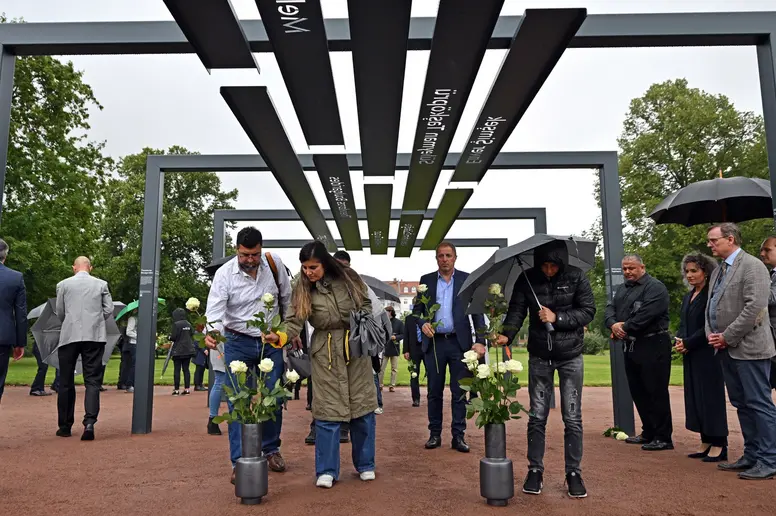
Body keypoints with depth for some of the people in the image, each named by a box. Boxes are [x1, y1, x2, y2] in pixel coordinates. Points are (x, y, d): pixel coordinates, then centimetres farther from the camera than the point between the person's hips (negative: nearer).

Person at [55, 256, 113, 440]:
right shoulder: (101, 284, 5)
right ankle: (89, 422, -16)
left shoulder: (63, 284, 5)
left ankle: (65, 426, 17)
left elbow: (60, 313, 8)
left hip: (69, 336, 0)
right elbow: (109, 310, 3)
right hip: (94, 336, 0)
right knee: (92, 380, 0)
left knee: (66, 382, 10)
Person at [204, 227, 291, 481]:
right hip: (238, 343, -2)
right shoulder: (224, 274, -16)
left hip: (271, 341, 2)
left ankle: (271, 450, 28)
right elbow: (214, 310, -25)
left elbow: (287, 298, 6)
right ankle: (239, 462, 6)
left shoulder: (274, 263, -9)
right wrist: (211, 332, -46)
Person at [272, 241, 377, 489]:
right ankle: (327, 471, 11)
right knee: (328, 410, -3)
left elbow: (366, 305, 6)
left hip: (356, 347, 1)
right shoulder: (303, 290, -6)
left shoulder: (348, 278, -5)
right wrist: (280, 336, -32)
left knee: (362, 405, 8)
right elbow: (294, 321, -14)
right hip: (325, 352, -1)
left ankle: (365, 465, 24)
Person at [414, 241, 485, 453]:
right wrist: (423, 323, -13)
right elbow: (417, 309, 9)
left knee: (459, 392, 3)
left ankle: (458, 436, 11)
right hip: (434, 342, 1)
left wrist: (481, 340, -7)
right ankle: (435, 434, 17)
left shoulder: (467, 279, 4)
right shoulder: (426, 280, 8)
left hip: (460, 342, -1)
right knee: (434, 391, 8)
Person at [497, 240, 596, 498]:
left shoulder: (576, 277, -7)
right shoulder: (527, 280, -4)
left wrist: (557, 318, -18)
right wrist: (507, 334, -26)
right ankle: (535, 471, 18)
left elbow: (588, 311, -6)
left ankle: (574, 473, 16)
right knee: (537, 416, 5)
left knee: (572, 417, 3)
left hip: (571, 355, -1)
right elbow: (516, 310, -8)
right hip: (539, 356, 1)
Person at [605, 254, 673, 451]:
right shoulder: (622, 289, 19)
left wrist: (625, 327, -14)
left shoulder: (655, 287, -10)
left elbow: (647, 314, -22)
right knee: (638, 392, 14)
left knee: (656, 392, -6)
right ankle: (648, 433, 25)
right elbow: (610, 308, 10)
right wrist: (613, 324, -11)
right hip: (631, 346, 9)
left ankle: (663, 438, 1)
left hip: (653, 346, -9)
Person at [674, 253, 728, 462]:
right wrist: (679, 341, -2)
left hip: (708, 355, -8)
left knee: (711, 396, -2)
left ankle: (718, 445, 7)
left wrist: (688, 343, -15)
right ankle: (706, 442, 19)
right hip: (691, 356, 8)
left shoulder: (712, 295, -11)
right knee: (695, 398, 10)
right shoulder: (688, 297, 15)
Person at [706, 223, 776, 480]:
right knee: (742, 404, 14)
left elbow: (755, 307, -20)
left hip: (748, 348, -9)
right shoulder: (718, 271, 16)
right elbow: (711, 306, 20)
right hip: (727, 350, 9)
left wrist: (727, 337, -16)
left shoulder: (752, 266, -10)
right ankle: (752, 456, 23)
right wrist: (712, 334, 3)